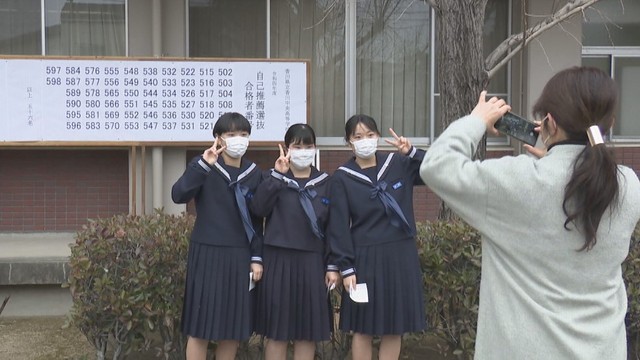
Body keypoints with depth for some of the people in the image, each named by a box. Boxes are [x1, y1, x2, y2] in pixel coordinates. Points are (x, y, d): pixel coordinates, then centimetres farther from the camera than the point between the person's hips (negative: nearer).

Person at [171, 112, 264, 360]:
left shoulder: (253, 173, 8)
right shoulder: (204, 166, -3)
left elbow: (256, 220, 12)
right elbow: (178, 196, -20)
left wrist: (257, 258, 6)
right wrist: (204, 164, -28)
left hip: (240, 256, 4)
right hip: (207, 253, -4)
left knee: (234, 327, 8)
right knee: (200, 326, -1)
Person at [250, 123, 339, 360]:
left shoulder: (324, 182, 8)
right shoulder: (274, 178, 3)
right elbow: (258, 209, -15)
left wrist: (332, 265, 2)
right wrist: (278, 175, -19)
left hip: (312, 263, 2)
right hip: (279, 260, -2)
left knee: (308, 332, 6)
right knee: (277, 331, 2)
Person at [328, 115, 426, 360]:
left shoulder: (399, 164, 2)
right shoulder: (342, 178, -3)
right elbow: (339, 227, -5)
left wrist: (412, 152, -14)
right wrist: (346, 268, -10)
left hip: (401, 256, 2)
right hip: (365, 259, -2)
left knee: (395, 328, 9)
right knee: (363, 329, 5)